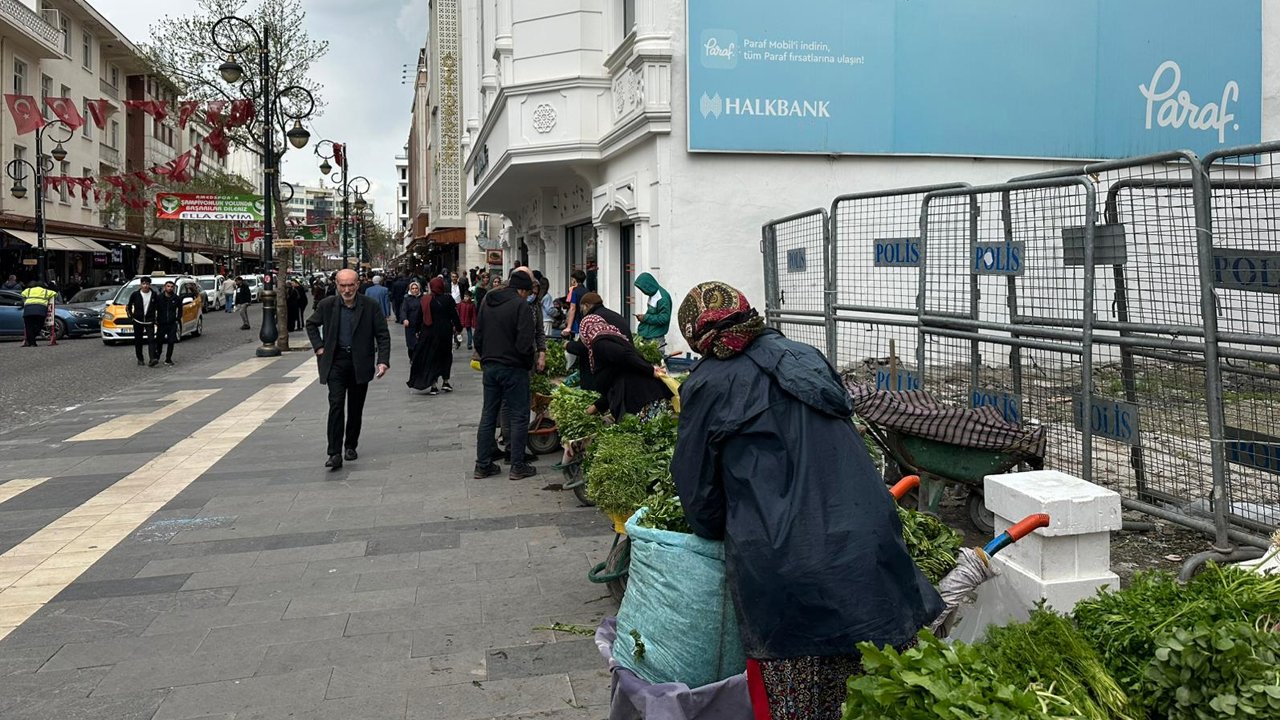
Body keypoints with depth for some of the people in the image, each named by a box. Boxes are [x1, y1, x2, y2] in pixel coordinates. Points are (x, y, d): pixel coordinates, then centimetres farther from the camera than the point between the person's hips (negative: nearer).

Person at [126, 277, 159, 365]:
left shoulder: (154, 295, 0)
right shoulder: (135, 294, -3)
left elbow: (156, 307, 11)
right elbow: (129, 306, 9)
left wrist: (155, 318, 9)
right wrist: (130, 316, 7)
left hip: (150, 321, -1)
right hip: (138, 321, 1)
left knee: (151, 340, -12)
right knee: (138, 341, 8)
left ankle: (153, 359, -21)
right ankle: (140, 359, 21)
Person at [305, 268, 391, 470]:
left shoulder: (371, 306, -6)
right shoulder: (327, 305, -2)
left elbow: (383, 335, -3)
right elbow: (311, 324, 16)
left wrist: (383, 361, -14)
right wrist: (319, 347, 4)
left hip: (360, 363, 0)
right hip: (335, 362, 0)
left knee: (356, 408, 10)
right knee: (336, 405, -11)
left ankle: (351, 446, 27)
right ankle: (335, 453, -11)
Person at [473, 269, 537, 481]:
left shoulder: (487, 302, 10)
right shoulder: (520, 305, -13)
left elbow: (478, 338, 14)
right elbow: (524, 344, -19)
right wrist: (529, 362, -2)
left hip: (489, 366, 7)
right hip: (513, 368, -7)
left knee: (488, 415, 13)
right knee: (519, 416, 2)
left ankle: (482, 465, 15)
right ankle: (518, 467, 4)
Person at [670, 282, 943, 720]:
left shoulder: (707, 387, -1)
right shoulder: (807, 359, 14)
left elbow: (699, 493, 5)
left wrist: (715, 530, 25)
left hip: (784, 572, -5)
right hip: (868, 548, 5)